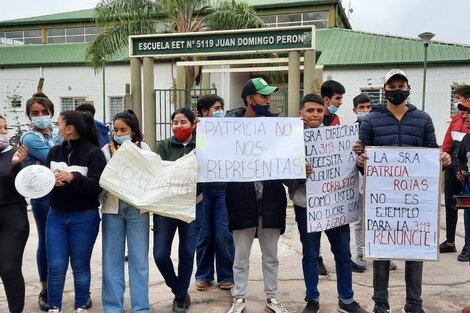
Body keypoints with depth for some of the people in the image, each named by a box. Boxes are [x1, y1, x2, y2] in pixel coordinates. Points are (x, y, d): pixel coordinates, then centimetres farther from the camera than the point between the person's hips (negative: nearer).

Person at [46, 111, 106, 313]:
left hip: (84, 217, -4)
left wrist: (72, 177, -26)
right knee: (56, 266, 4)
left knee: (80, 266, 9)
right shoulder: (54, 151, 6)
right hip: (56, 215, 4)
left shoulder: (94, 153, -10)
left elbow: (98, 185, -17)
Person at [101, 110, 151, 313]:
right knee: (112, 259, 7)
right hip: (112, 208, 1)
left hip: (137, 207, -1)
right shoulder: (106, 150, 7)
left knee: (139, 259, 4)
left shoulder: (143, 149, 4)